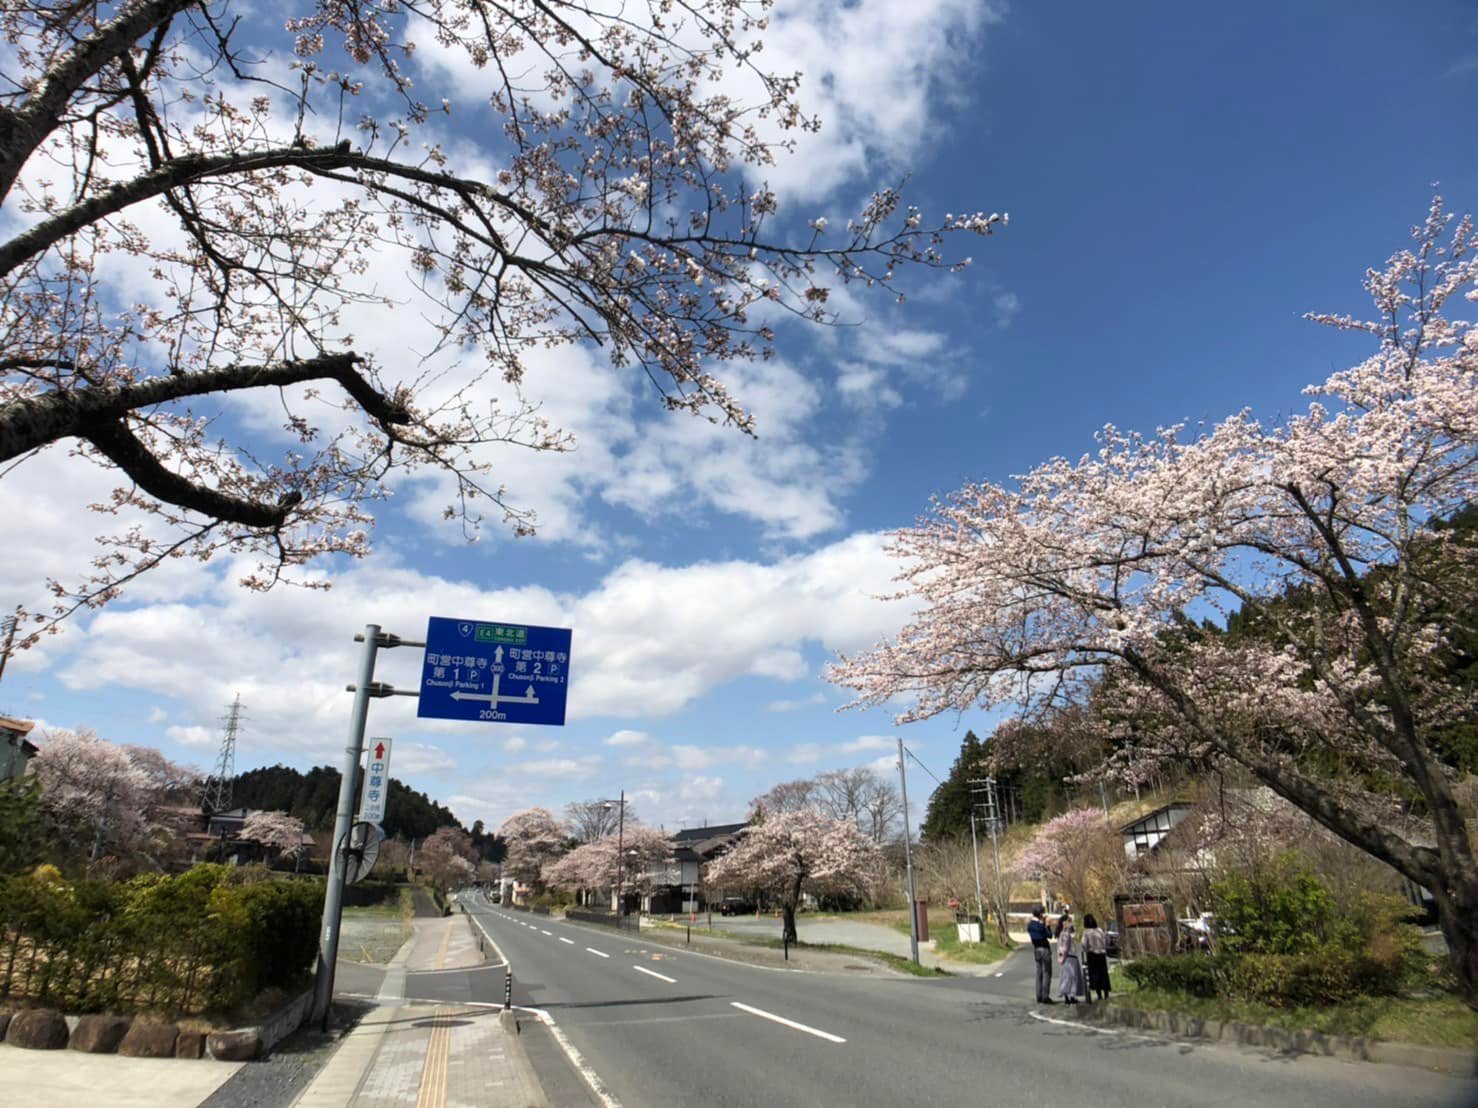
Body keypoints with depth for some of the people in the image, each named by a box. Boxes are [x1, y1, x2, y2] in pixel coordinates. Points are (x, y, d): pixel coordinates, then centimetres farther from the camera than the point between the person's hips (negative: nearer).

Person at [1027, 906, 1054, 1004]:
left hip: (1036, 949, 7)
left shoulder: (1029, 924, 3)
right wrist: (1047, 925, -2)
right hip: (1044, 949, -7)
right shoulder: (1040, 925, -21)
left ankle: (1039, 996, 15)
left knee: (1039, 973, 13)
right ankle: (1045, 997, 0)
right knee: (1047, 973, 0)